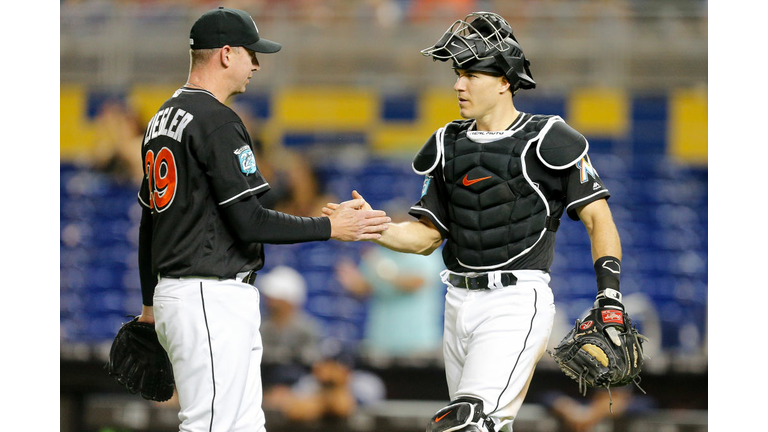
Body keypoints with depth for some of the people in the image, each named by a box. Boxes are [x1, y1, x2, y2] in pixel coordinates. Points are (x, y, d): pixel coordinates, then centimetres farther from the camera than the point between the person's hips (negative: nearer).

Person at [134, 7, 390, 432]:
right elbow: (249, 222, -18)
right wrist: (330, 227, -9)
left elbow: (148, 220, 22)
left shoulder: (162, 120, 16)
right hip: (212, 299, -10)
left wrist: (150, 302, 28)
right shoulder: (218, 123, -15)